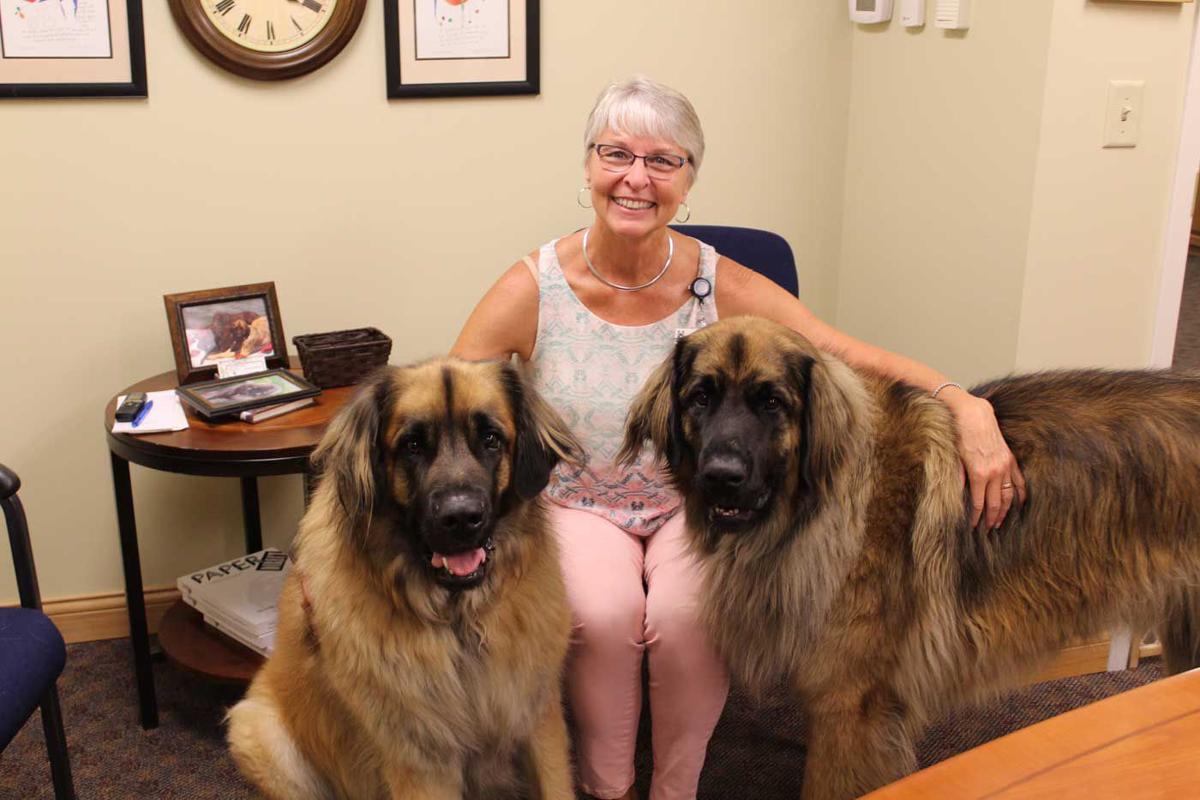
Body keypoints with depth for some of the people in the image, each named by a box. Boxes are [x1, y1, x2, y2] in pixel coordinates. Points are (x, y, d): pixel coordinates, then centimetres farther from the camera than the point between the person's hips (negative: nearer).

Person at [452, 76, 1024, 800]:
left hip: (695, 502, 1)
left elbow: (854, 356, -16)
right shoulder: (532, 288, -13)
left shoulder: (720, 285, -10)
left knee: (686, 617, -28)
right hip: (577, 505, 0)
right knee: (605, 613, -29)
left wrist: (965, 405, -32)